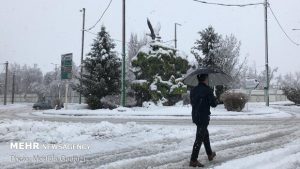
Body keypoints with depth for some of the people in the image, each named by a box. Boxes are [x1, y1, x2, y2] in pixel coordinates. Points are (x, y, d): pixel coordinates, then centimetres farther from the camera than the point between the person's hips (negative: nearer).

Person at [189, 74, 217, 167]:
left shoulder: (193, 90, 5)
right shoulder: (207, 90, -16)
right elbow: (214, 104, -13)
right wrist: (214, 99, 6)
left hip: (195, 117, 8)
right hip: (203, 118, -8)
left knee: (205, 135, 24)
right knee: (199, 138, -3)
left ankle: (210, 154, 39)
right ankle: (193, 160, 0)